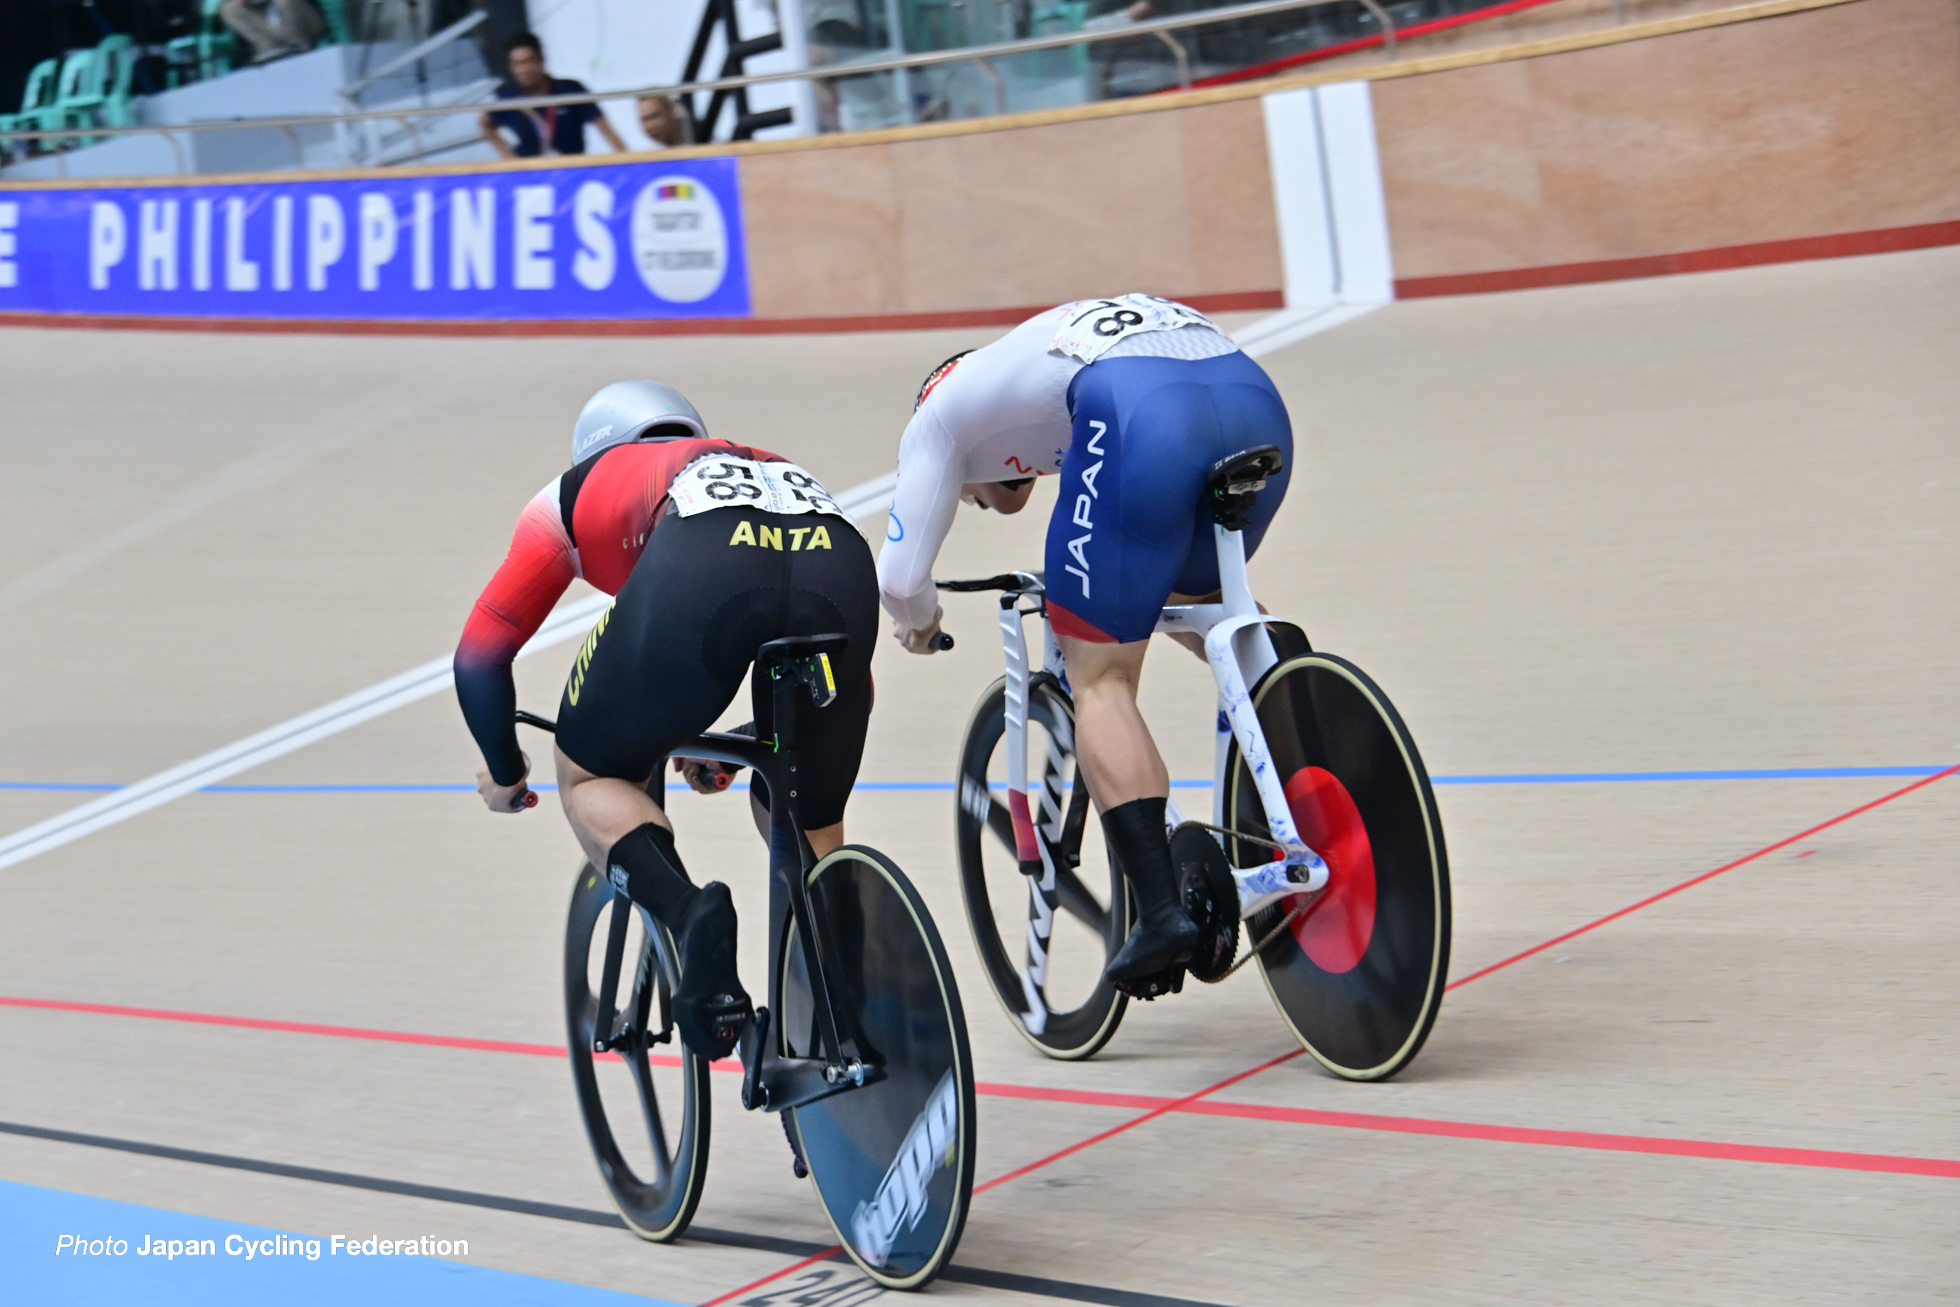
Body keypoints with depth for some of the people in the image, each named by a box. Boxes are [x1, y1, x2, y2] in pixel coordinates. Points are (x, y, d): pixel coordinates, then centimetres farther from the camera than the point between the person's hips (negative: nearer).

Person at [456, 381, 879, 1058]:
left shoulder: (577, 490, 37)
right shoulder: (768, 464, 46)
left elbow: (479, 658, 34)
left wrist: (505, 772, 53)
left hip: (699, 569, -3)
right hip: (841, 563, 3)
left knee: (591, 779, 21)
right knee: (809, 830, 26)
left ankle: (687, 914, -6)